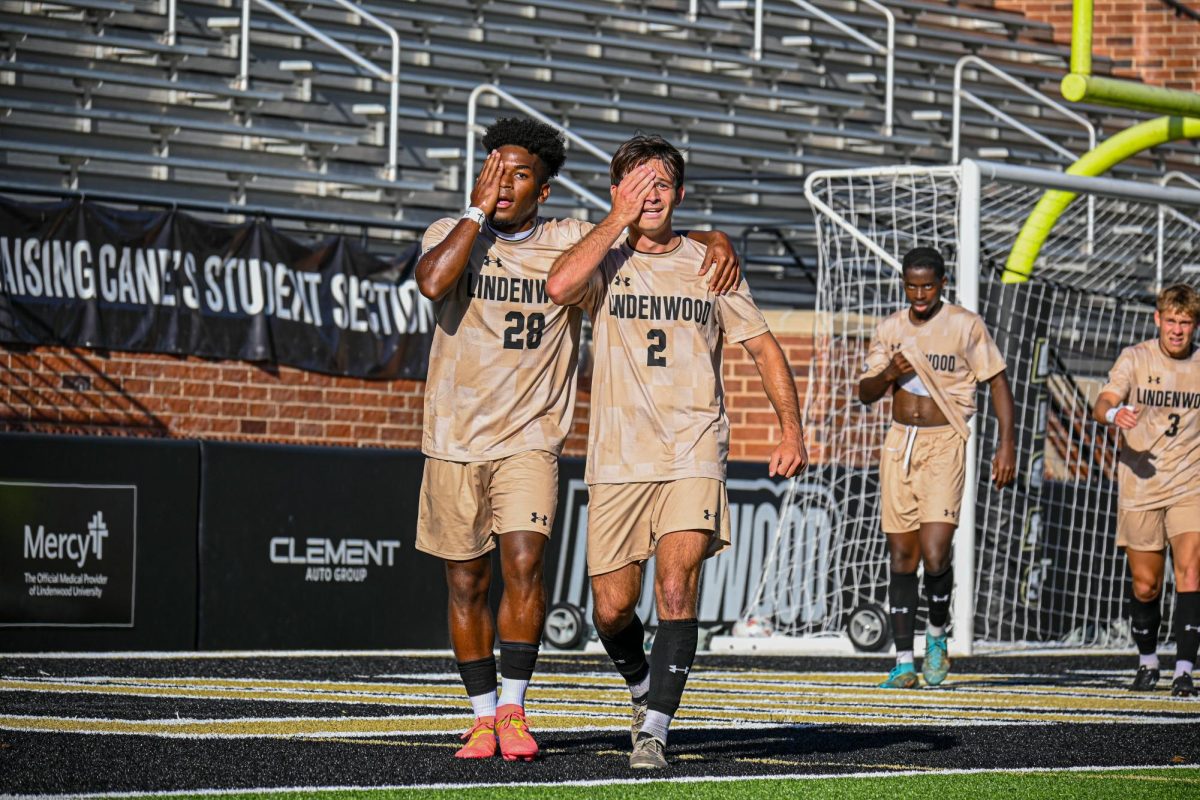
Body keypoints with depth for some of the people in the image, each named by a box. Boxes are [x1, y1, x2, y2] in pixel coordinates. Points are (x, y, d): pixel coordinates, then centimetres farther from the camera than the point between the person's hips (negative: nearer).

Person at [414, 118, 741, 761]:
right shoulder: (452, 233, 3)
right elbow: (433, 282, -19)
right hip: (454, 438, 1)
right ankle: (483, 715, 17)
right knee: (466, 581, 5)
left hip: (530, 437, -1)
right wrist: (478, 211, -12)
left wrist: (715, 240, -10)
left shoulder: (571, 242, 4)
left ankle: (513, 710, -7)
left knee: (524, 563, -18)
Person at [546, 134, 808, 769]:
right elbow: (560, 286, -18)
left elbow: (763, 346, 15)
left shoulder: (708, 265, 11)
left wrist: (791, 430, 4)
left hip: (693, 456, 0)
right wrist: (619, 220, -9)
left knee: (675, 587, -18)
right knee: (611, 610, 2)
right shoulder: (605, 261, 6)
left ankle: (654, 731, -16)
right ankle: (643, 688, 33)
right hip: (617, 458, 0)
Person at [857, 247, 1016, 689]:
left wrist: (1007, 443, -7)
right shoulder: (890, 329, 9)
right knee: (901, 554, 4)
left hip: (944, 443, -4)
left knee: (935, 553, -16)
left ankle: (937, 635, 10)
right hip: (899, 442, 4)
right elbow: (866, 394, 13)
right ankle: (904, 661, 8)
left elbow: (997, 382, 1)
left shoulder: (965, 325, -2)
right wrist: (888, 374, -10)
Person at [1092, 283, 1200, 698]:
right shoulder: (1135, 358, -1)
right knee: (1145, 584, 6)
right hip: (1140, 488, 0)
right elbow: (1101, 406, -15)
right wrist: (1115, 412, -38)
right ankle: (1147, 661, 29)